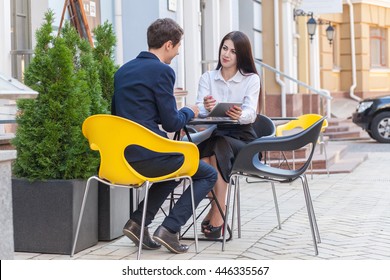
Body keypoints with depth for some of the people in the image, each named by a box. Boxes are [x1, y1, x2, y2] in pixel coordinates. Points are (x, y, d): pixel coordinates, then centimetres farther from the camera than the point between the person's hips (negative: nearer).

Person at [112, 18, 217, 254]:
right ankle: (170, 229, -2)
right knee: (209, 175, 10)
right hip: (148, 156, -8)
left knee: (178, 166, 33)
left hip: (122, 155, 8)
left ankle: (138, 222, 18)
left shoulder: (123, 71, 13)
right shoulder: (162, 71, -11)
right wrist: (189, 112, 11)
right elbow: (171, 124, -12)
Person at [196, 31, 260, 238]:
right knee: (201, 149, -34)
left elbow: (251, 113, -13)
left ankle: (217, 212, -31)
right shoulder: (207, 78, 10)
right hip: (213, 134, 2)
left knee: (219, 146, -35)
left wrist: (239, 115, -38)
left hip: (241, 138, -2)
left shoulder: (251, 79, 3)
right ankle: (217, 209, -24)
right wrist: (206, 108, -31)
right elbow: (199, 110, -5)